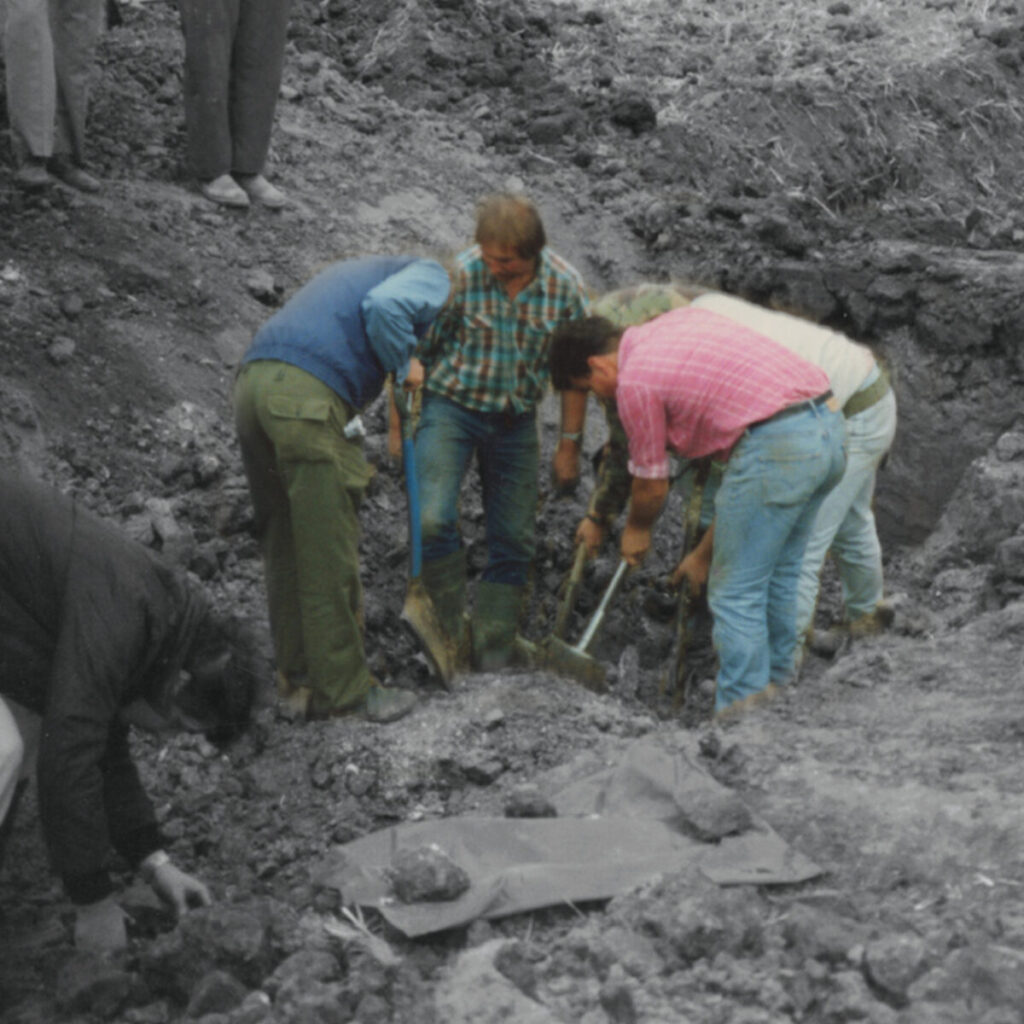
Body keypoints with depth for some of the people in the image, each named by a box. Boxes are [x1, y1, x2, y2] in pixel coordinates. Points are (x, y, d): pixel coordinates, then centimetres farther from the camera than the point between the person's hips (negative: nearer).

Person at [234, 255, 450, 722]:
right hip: (306, 395, -9)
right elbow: (384, 305, -13)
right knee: (329, 554, 0)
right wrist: (405, 363, 4)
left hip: (252, 380, 9)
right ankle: (341, 690, 7)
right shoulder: (432, 276, 10)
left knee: (284, 543, 16)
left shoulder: (358, 270, 36)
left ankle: (297, 673, 25)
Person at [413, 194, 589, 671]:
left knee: (513, 540, 5)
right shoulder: (461, 275, -18)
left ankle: (493, 657, 16)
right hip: (452, 405, -2)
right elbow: (417, 349, -8)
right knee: (432, 520, -20)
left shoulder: (566, 286, -10)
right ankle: (452, 628, 0)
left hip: (516, 421, 3)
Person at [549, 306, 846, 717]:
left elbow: (652, 484, 6)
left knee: (736, 592, 0)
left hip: (777, 444, -9)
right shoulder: (680, 317, 20)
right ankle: (777, 682, 32)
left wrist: (637, 529, 26)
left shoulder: (634, 381, -3)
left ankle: (741, 709, 1)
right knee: (777, 575, 22)